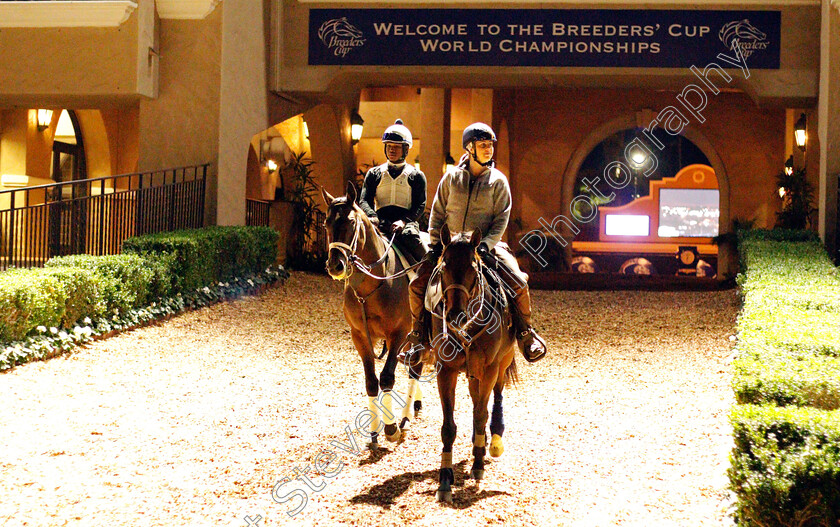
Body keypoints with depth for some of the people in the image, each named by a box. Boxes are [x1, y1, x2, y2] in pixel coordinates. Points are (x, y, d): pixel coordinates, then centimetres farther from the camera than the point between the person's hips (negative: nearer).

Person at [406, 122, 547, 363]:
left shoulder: (498, 181, 1)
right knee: (417, 284, -12)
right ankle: (419, 332, 13)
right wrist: (435, 243, -1)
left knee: (519, 283, -19)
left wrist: (486, 244, -16)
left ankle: (525, 332, 4)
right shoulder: (452, 177, 4)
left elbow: (501, 219, -2)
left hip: (484, 246, -1)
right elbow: (437, 213, 10)